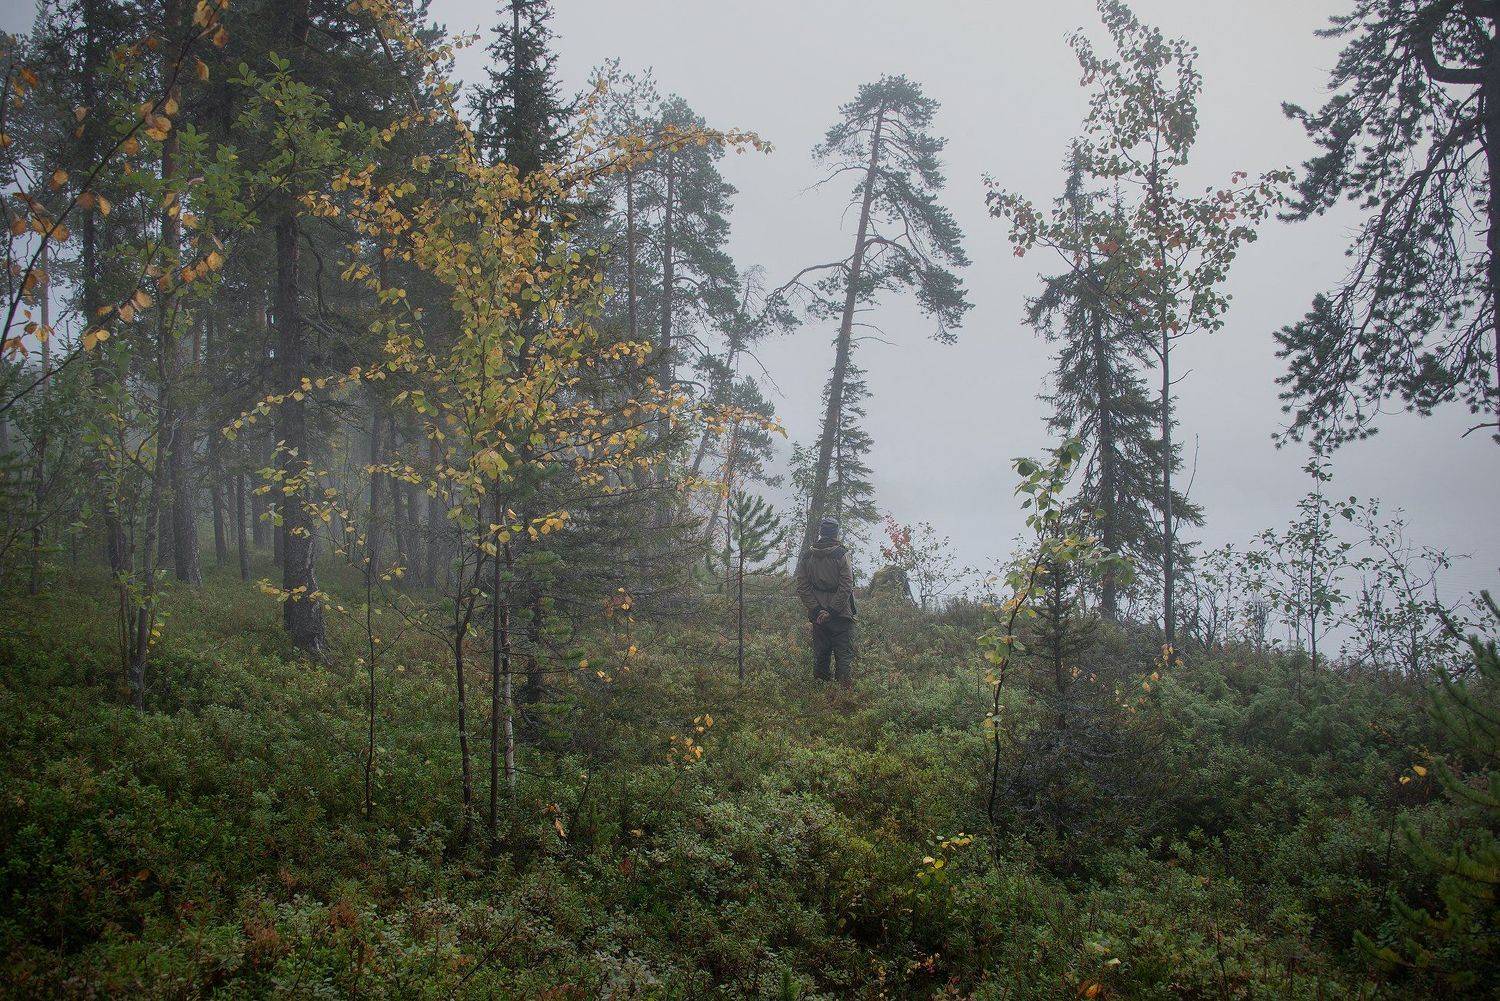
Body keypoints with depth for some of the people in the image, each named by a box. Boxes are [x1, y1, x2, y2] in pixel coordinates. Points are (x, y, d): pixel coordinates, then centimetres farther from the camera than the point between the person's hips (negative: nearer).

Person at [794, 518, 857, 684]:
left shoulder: (806, 555, 3)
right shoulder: (841, 554, -9)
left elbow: (802, 588, 0)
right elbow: (846, 586, -14)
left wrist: (817, 610, -2)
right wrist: (833, 610, -11)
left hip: (818, 615, 4)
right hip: (841, 614, -4)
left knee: (820, 655, 13)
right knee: (844, 654, 0)